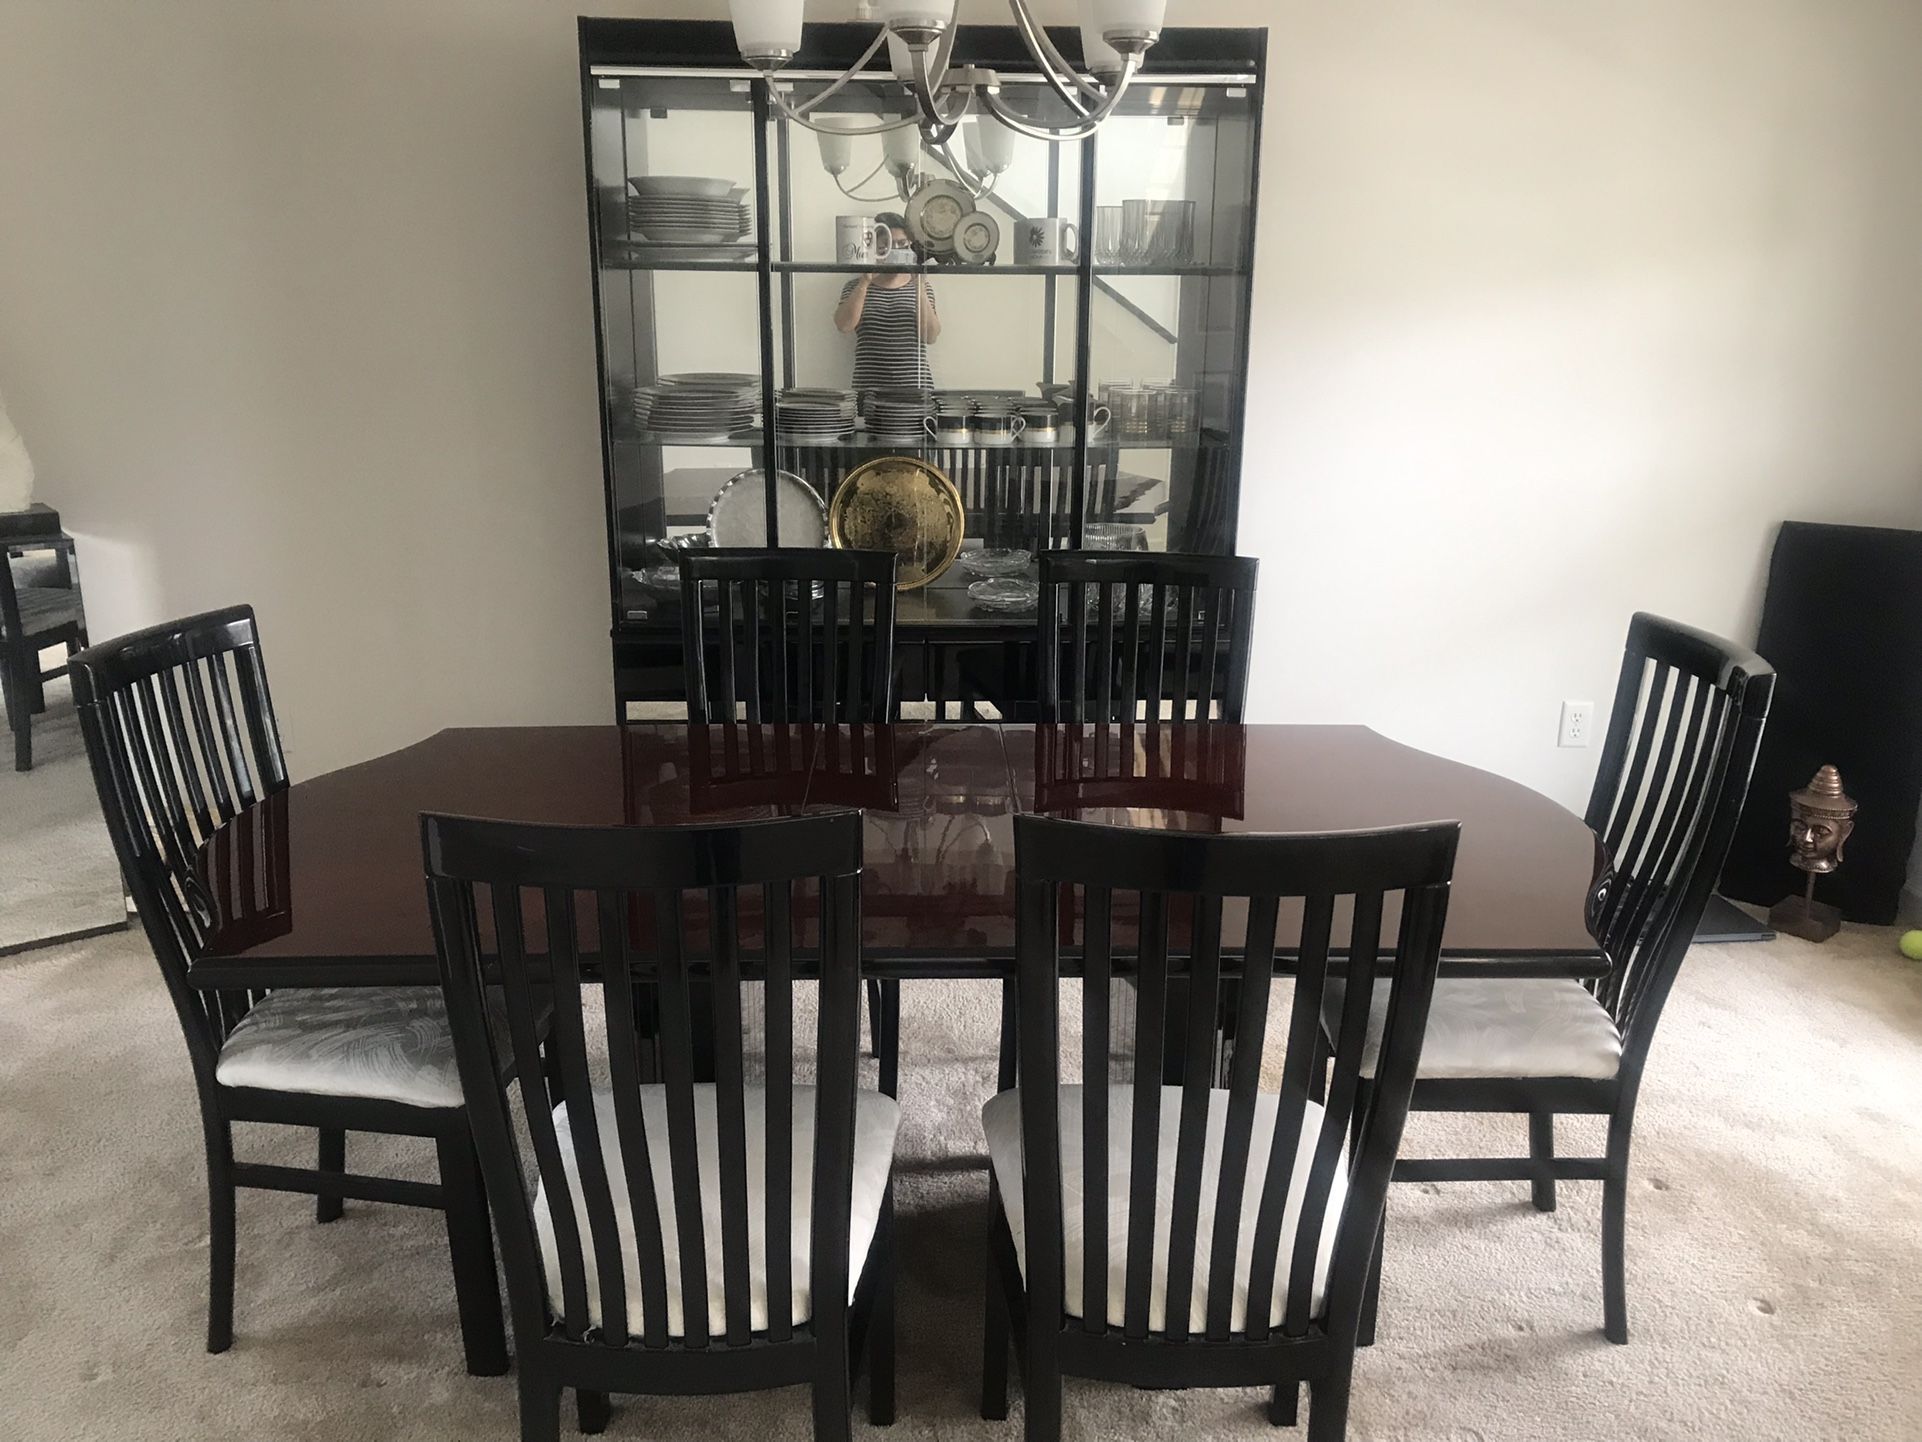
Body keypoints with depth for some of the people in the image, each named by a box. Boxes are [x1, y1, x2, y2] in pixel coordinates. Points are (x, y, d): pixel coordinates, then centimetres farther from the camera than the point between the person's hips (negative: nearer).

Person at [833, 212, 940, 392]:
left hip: (916, 385, 1)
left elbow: (931, 336, -2)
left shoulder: (921, 286, 11)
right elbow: (844, 326, -8)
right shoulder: (856, 287, 10)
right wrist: (865, 282, -13)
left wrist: (920, 289, -11)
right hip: (869, 386, -1)